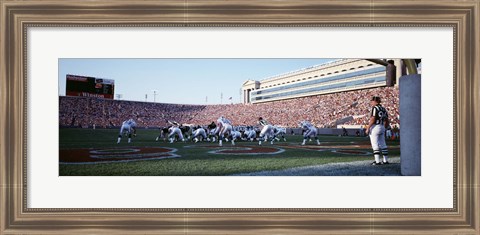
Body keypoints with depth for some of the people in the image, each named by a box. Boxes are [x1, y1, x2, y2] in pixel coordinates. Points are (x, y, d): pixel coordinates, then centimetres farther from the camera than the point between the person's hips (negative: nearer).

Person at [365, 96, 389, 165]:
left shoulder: (375, 108, -10)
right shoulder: (383, 109, 14)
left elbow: (372, 119, -17)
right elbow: (387, 122, 15)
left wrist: (368, 128, -14)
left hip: (375, 127, -8)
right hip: (382, 127, 8)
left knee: (375, 144, -7)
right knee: (383, 144, 12)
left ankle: (377, 161, -12)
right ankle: (385, 160, 16)